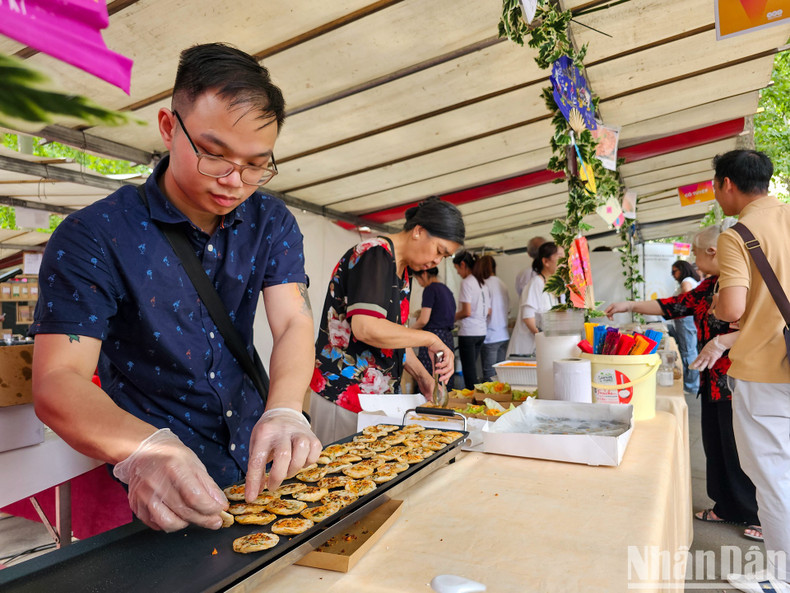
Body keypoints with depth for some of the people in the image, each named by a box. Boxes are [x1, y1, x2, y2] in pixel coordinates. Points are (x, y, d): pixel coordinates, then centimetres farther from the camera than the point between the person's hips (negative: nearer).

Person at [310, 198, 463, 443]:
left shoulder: (403, 269, 13)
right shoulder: (375, 254, -16)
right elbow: (366, 328, -29)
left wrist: (422, 375, 9)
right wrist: (430, 339, -18)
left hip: (378, 393, 9)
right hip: (342, 393, -9)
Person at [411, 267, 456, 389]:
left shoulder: (430, 289, -8)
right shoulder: (447, 289, 17)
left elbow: (424, 320, -13)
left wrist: (411, 328, 4)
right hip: (448, 338, 9)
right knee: (446, 382, 9)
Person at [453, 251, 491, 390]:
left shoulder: (467, 282, -11)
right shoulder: (482, 283, 13)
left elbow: (466, 311, -17)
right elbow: (488, 311, 16)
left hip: (468, 332, -8)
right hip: (481, 332, 8)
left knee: (469, 374, -3)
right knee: (472, 371, 14)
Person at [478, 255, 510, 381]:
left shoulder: (485, 284, -12)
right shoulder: (502, 284, 9)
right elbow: (508, 308, 15)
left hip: (490, 337, -7)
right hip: (504, 335, 7)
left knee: (489, 376, -2)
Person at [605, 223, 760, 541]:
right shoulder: (710, 286, 12)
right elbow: (675, 305, 16)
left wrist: (722, 341, -27)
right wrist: (630, 306, 14)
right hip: (712, 382, 8)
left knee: (740, 449, 3)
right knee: (715, 444, 15)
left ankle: (762, 516, 22)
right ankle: (726, 507, 31)